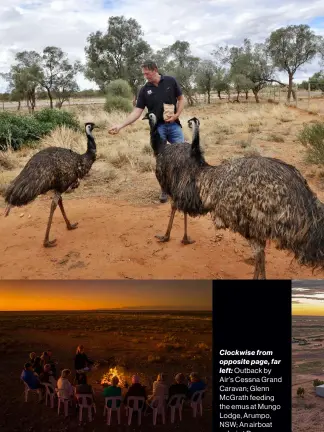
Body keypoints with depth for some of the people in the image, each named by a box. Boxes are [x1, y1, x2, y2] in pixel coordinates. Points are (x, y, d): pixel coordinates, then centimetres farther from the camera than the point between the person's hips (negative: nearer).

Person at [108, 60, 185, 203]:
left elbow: (181, 98, 7)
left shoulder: (170, 81, -2)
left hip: (174, 125, 0)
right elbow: (137, 112, -3)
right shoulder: (144, 90, -1)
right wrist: (121, 125, -15)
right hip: (157, 127, 0)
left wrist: (176, 115, -9)